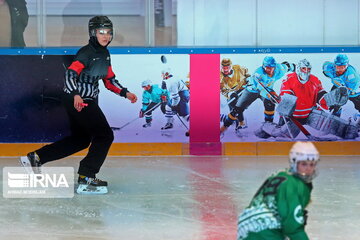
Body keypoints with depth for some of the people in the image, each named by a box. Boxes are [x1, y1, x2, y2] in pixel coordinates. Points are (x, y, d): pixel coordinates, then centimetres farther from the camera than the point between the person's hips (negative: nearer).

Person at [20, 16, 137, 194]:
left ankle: (36, 158, 23)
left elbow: (109, 80, 20)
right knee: (104, 135, -11)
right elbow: (70, 74, -27)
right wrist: (76, 95, -40)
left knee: (81, 139, 19)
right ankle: (86, 178, -10)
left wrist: (125, 93, 12)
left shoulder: (104, 54, 12)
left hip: (88, 101, 10)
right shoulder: (86, 52, -16)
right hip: (77, 101, -10)